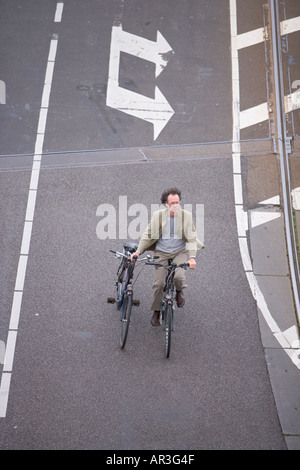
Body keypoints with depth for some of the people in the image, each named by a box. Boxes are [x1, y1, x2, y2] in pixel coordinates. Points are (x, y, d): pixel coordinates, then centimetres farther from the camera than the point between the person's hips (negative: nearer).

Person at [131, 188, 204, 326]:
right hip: (161, 252, 1)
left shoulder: (186, 216, -9)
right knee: (159, 283, -6)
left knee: (178, 276, -24)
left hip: (180, 252, 0)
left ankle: (179, 292, 14)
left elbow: (191, 238, -9)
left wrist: (192, 257, -22)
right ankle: (156, 312, 18)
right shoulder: (158, 215, -8)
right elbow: (148, 235, 0)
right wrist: (138, 251, -7)